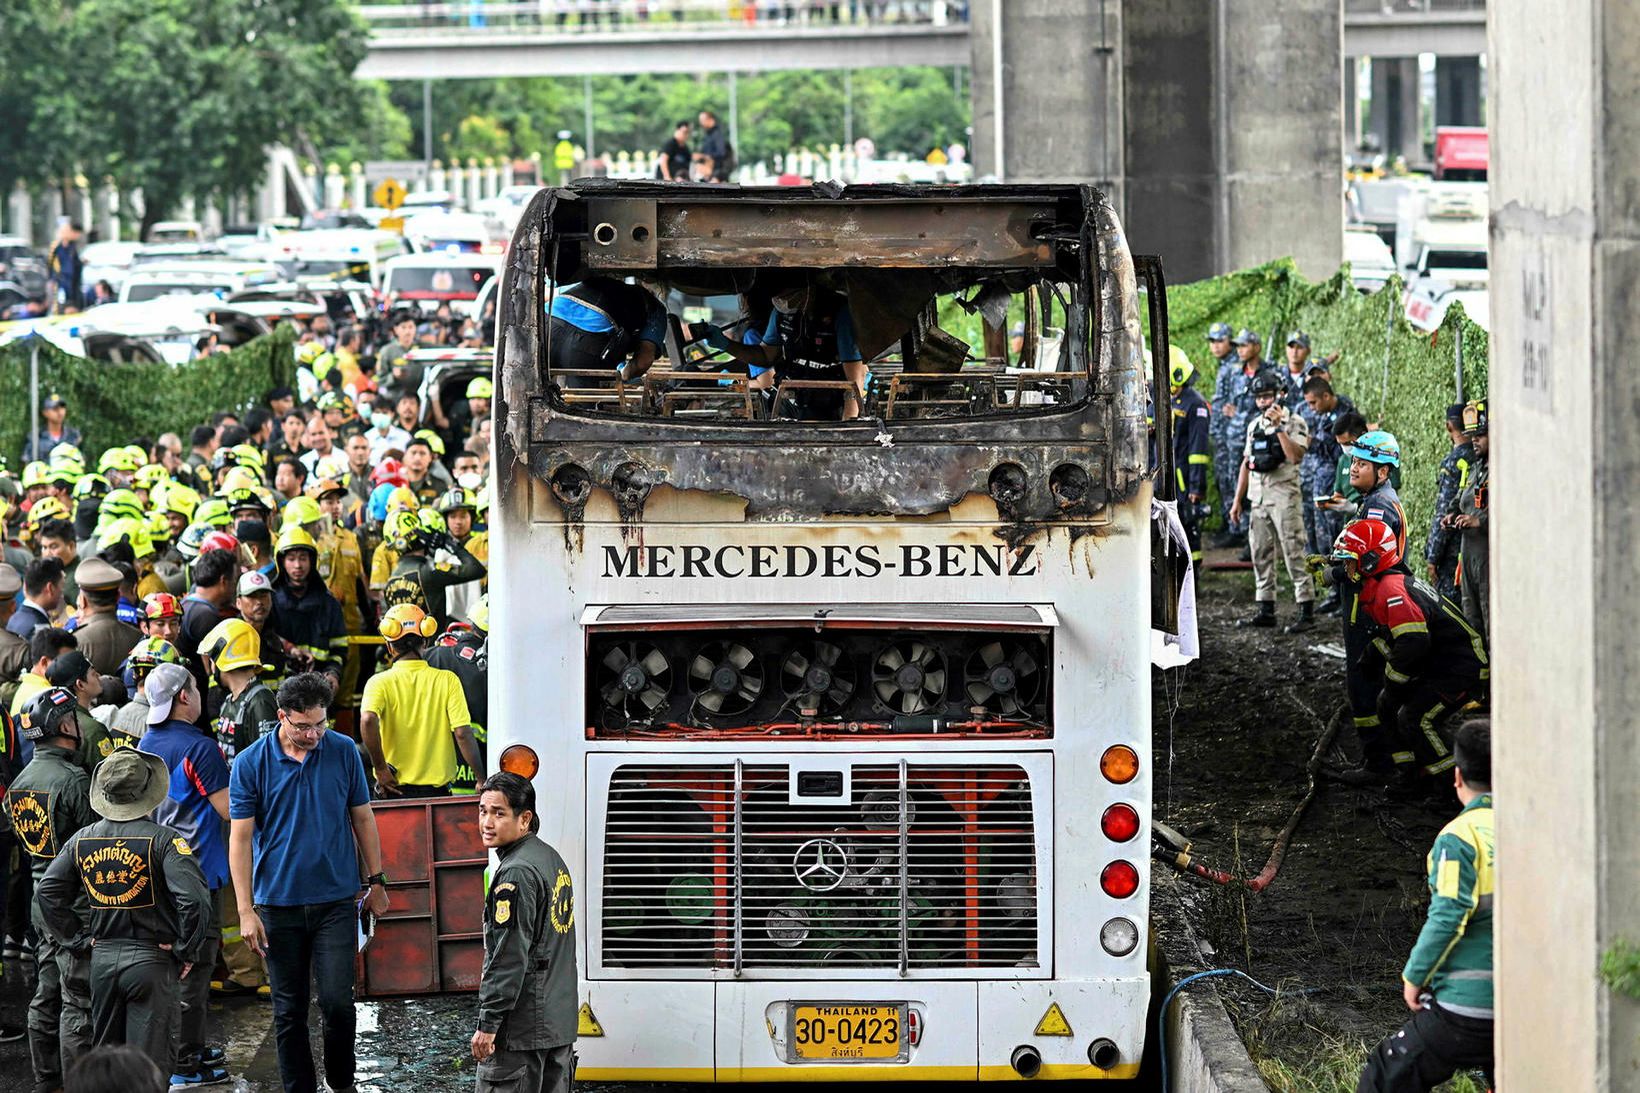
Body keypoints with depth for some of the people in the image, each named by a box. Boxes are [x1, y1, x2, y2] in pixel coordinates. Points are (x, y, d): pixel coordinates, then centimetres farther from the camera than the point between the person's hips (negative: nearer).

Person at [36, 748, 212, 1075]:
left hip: (101, 959, 4)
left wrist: (78, 936, 9)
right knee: (148, 1062, 0)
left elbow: (46, 891, 4)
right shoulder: (162, 839, -13)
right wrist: (186, 952, -9)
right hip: (151, 959, -4)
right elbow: (194, 899, -22)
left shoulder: (83, 840, 2)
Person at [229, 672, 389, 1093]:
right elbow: (240, 838, -4)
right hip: (279, 903, 0)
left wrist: (376, 881, 11)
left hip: (336, 900, 0)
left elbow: (363, 818, 10)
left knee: (337, 1001, -7)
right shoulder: (251, 763, -6)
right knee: (289, 1011, 6)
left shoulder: (343, 752, -1)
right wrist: (246, 911, -7)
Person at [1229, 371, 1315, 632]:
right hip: (1258, 498, 7)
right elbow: (1246, 464, 20)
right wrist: (1237, 500, 18)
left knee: (1294, 554, -10)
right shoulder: (1254, 426, 17)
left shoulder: (1294, 423, -4)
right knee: (1261, 555, 8)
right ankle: (1266, 610, 15)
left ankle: (1307, 612, -11)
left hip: (1284, 495, -7)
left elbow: (1296, 455, -20)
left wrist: (1278, 427, -21)